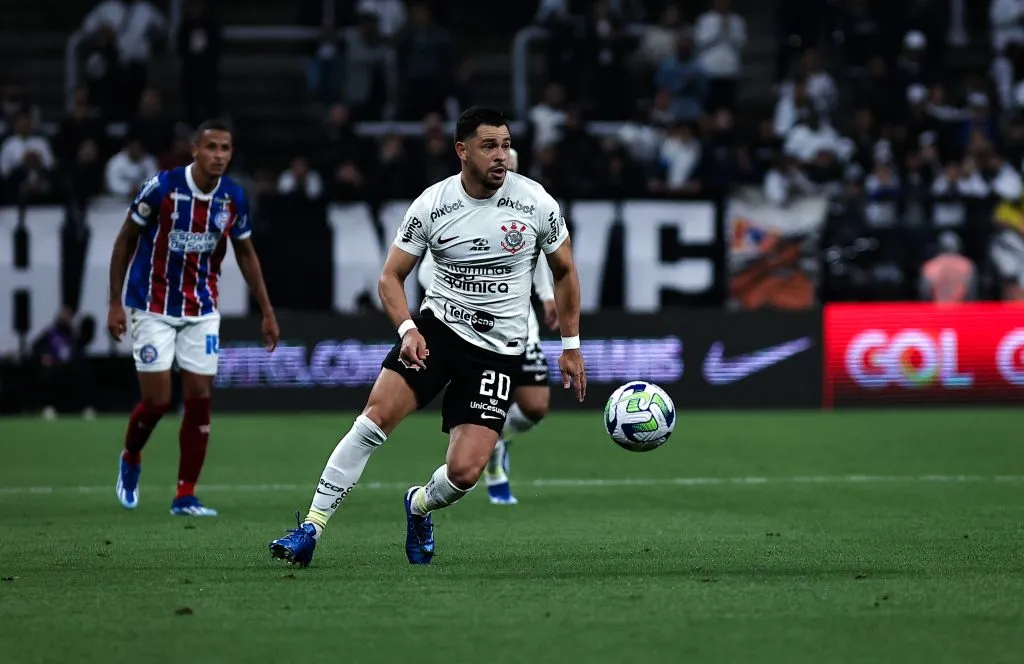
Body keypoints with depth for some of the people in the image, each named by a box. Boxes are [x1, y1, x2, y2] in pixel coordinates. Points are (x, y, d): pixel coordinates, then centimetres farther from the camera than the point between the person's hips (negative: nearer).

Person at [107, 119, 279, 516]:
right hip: (153, 308, -3)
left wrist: (267, 312, 8)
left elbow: (246, 254, 10)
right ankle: (130, 460, 26)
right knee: (157, 400, -6)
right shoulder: (161, 188, -17)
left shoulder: (234, 198, -5)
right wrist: (115, 302, -8)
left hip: (201, 310, 4)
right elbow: (125, 241, -5)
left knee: (199, 400, -3)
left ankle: (185, 496, 6)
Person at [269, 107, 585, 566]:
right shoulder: (432, 204, -7)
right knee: (378, 413, -22)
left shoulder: (536, 203, -7)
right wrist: (408, 329, -18)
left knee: (465, 471, -13)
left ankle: (419, 506, 25)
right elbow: (391, 277, 0)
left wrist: (571, 346, 8)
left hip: (499, 351, 0)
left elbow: (564, 272, 9)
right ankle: (311, 529, -13)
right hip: (436, 327, 1)